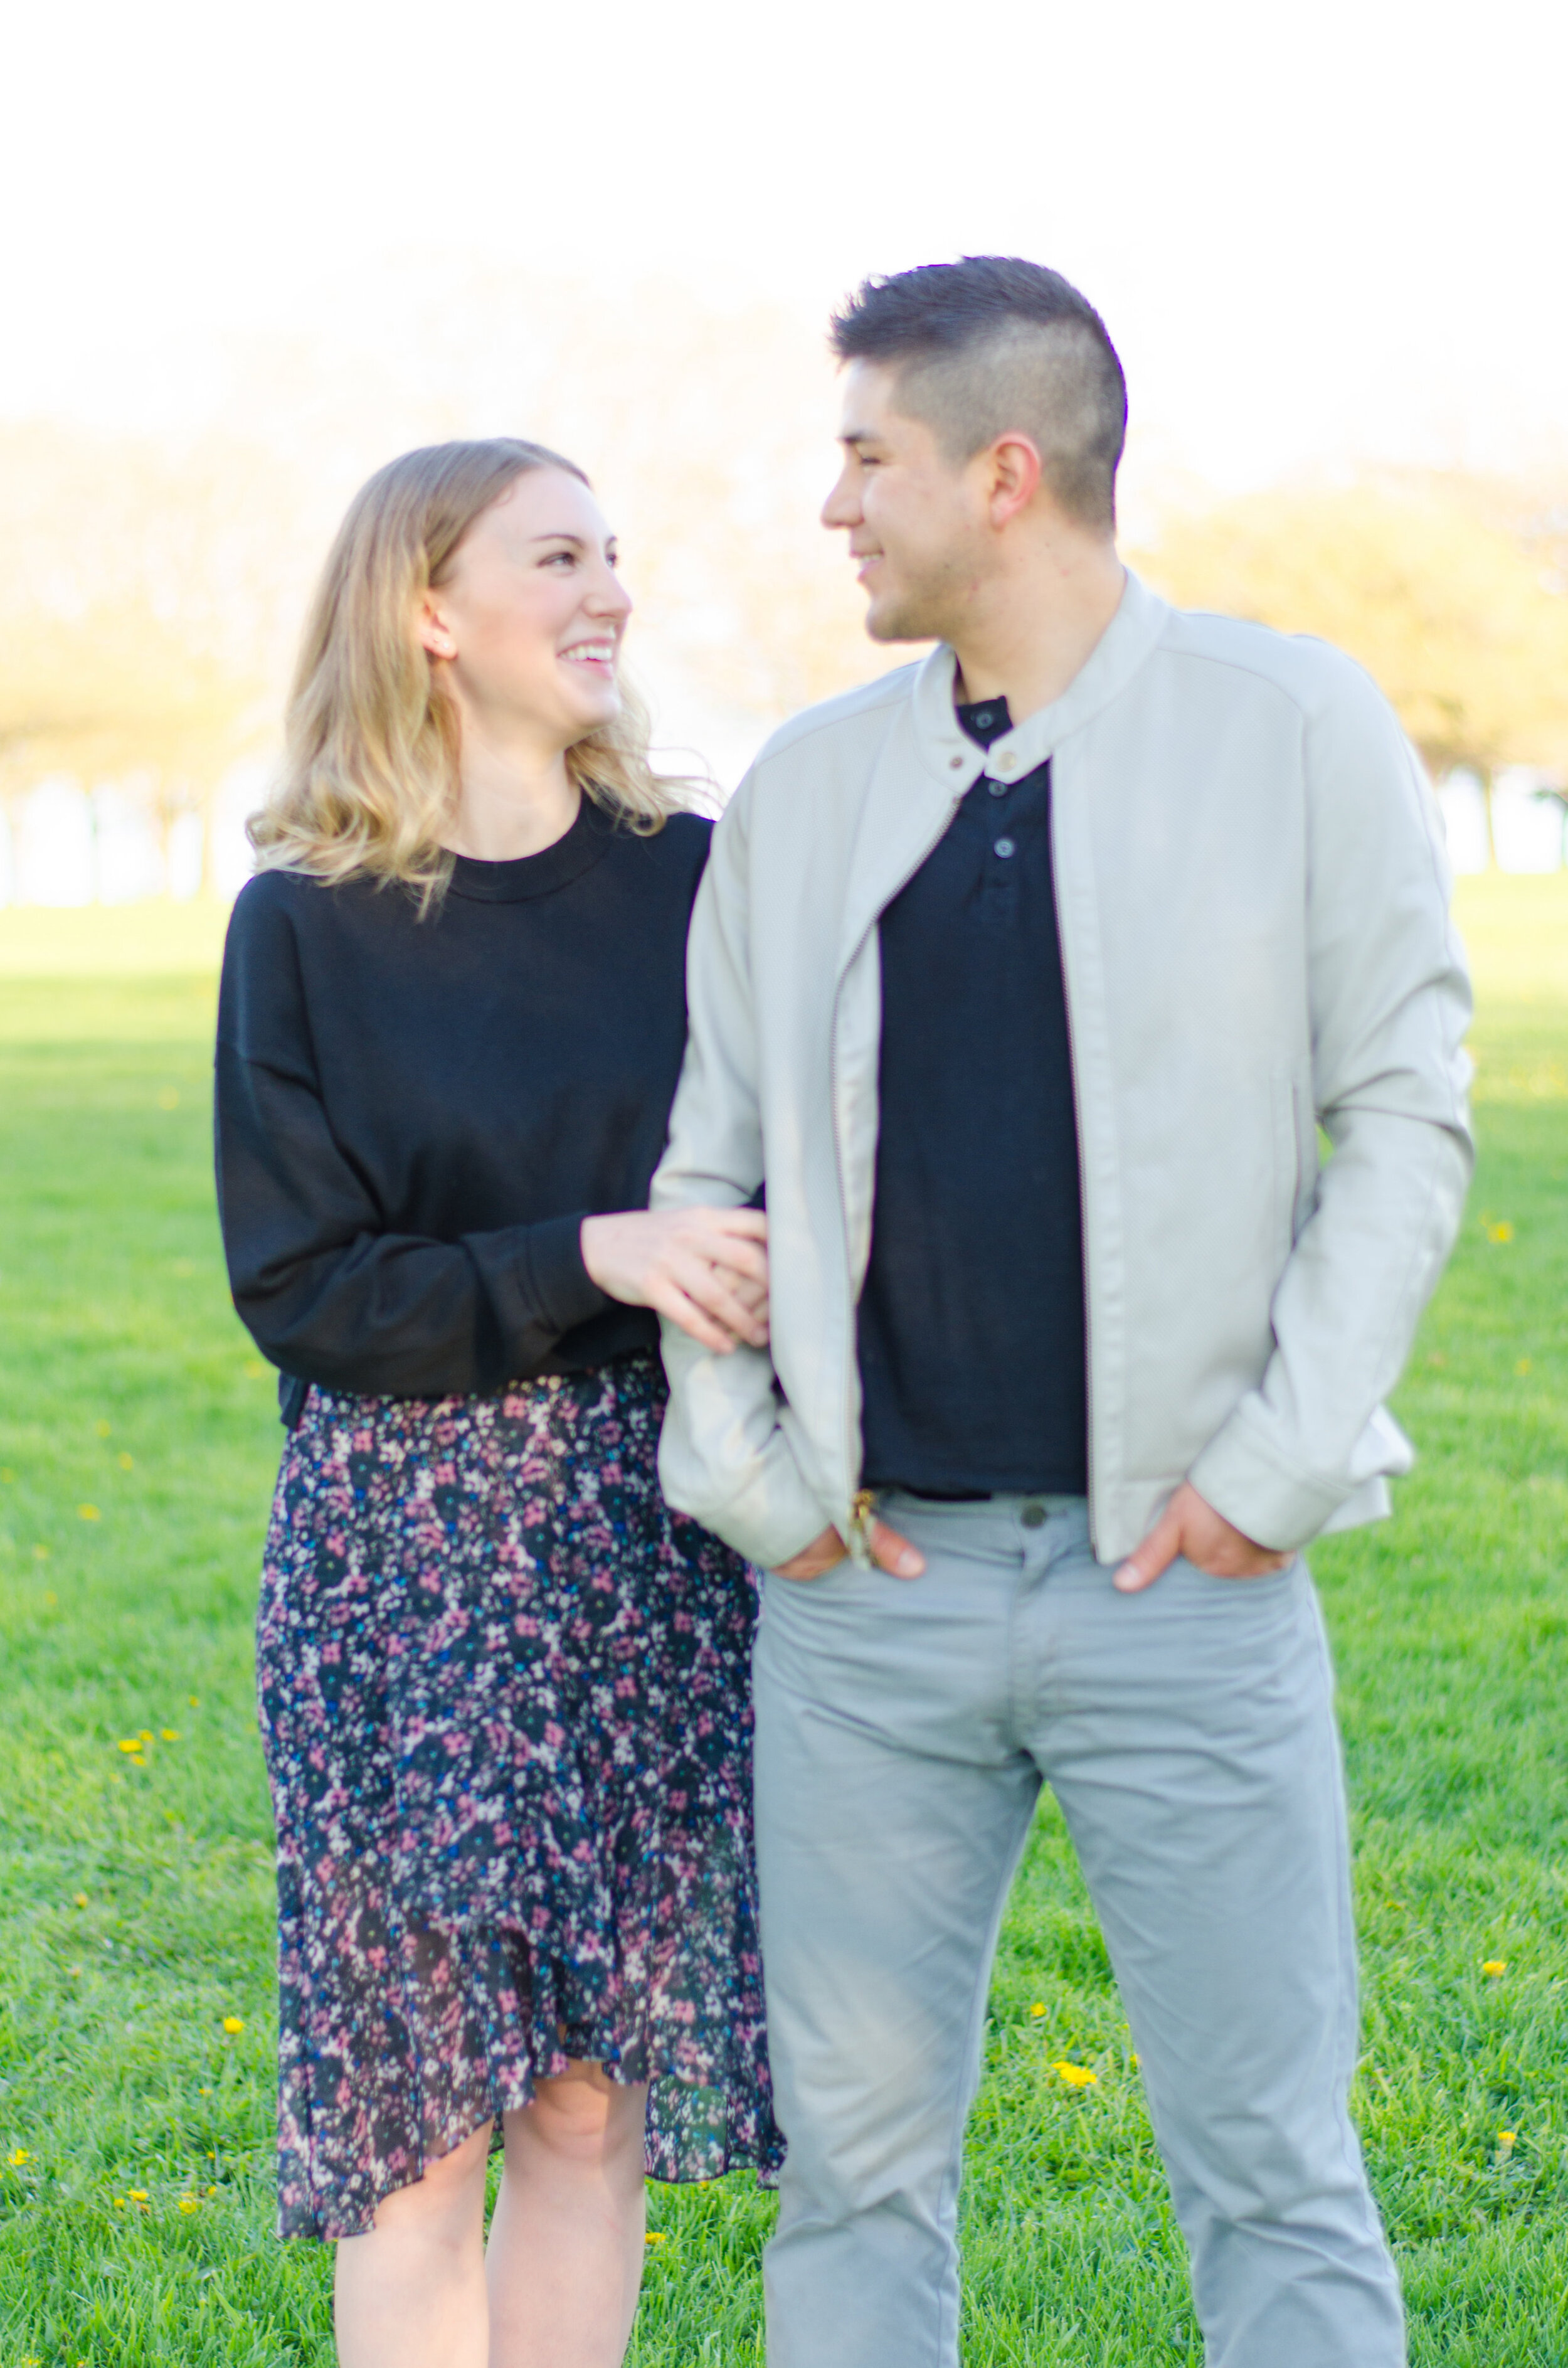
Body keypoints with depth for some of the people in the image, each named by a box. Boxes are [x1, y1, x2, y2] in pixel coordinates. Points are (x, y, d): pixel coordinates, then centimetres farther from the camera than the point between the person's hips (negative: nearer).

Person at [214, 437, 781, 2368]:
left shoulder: (689, 880, 6)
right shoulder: (308, 926, -3)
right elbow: (298, 1291, -6)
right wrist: (594, 1258, -17)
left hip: (655, 1538, 3)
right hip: (412, 1545, -3)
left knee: (596, 2092, 6)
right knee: (426, 2106, 0)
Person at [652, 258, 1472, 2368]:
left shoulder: (1294, 729, 0)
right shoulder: (807, 787, 10)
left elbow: (1405, 1110, 0)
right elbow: (708, 1155, 14)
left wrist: (1283, 1460, -7)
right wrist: (741, 1465, 3)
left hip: (1185, 1577, -3)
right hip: (871, 1584, 3)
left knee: (1273, 2178, 1)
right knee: (856, 2157, 8)